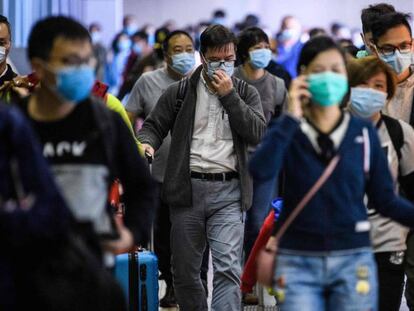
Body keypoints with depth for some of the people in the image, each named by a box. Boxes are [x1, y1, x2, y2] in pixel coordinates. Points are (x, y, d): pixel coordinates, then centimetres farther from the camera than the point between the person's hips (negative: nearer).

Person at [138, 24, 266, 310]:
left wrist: (228, 95, -9)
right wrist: (147, 143, -12)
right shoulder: (179, 92, 8)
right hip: (187, 189, 1)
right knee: (185, 271, 8)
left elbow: (257, 133, -4)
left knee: (228, 268, -14)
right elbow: (154, 125, 11)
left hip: (228, 192, -1)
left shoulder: (246, 93, 10)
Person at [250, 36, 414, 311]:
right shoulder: (287, 131, 2)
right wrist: (292, 118, -15)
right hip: (298, 262, -1)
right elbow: (260, 171, -18)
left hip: (353, 260, 1)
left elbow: (385, 200, 4)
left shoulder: (364, 133, 5)